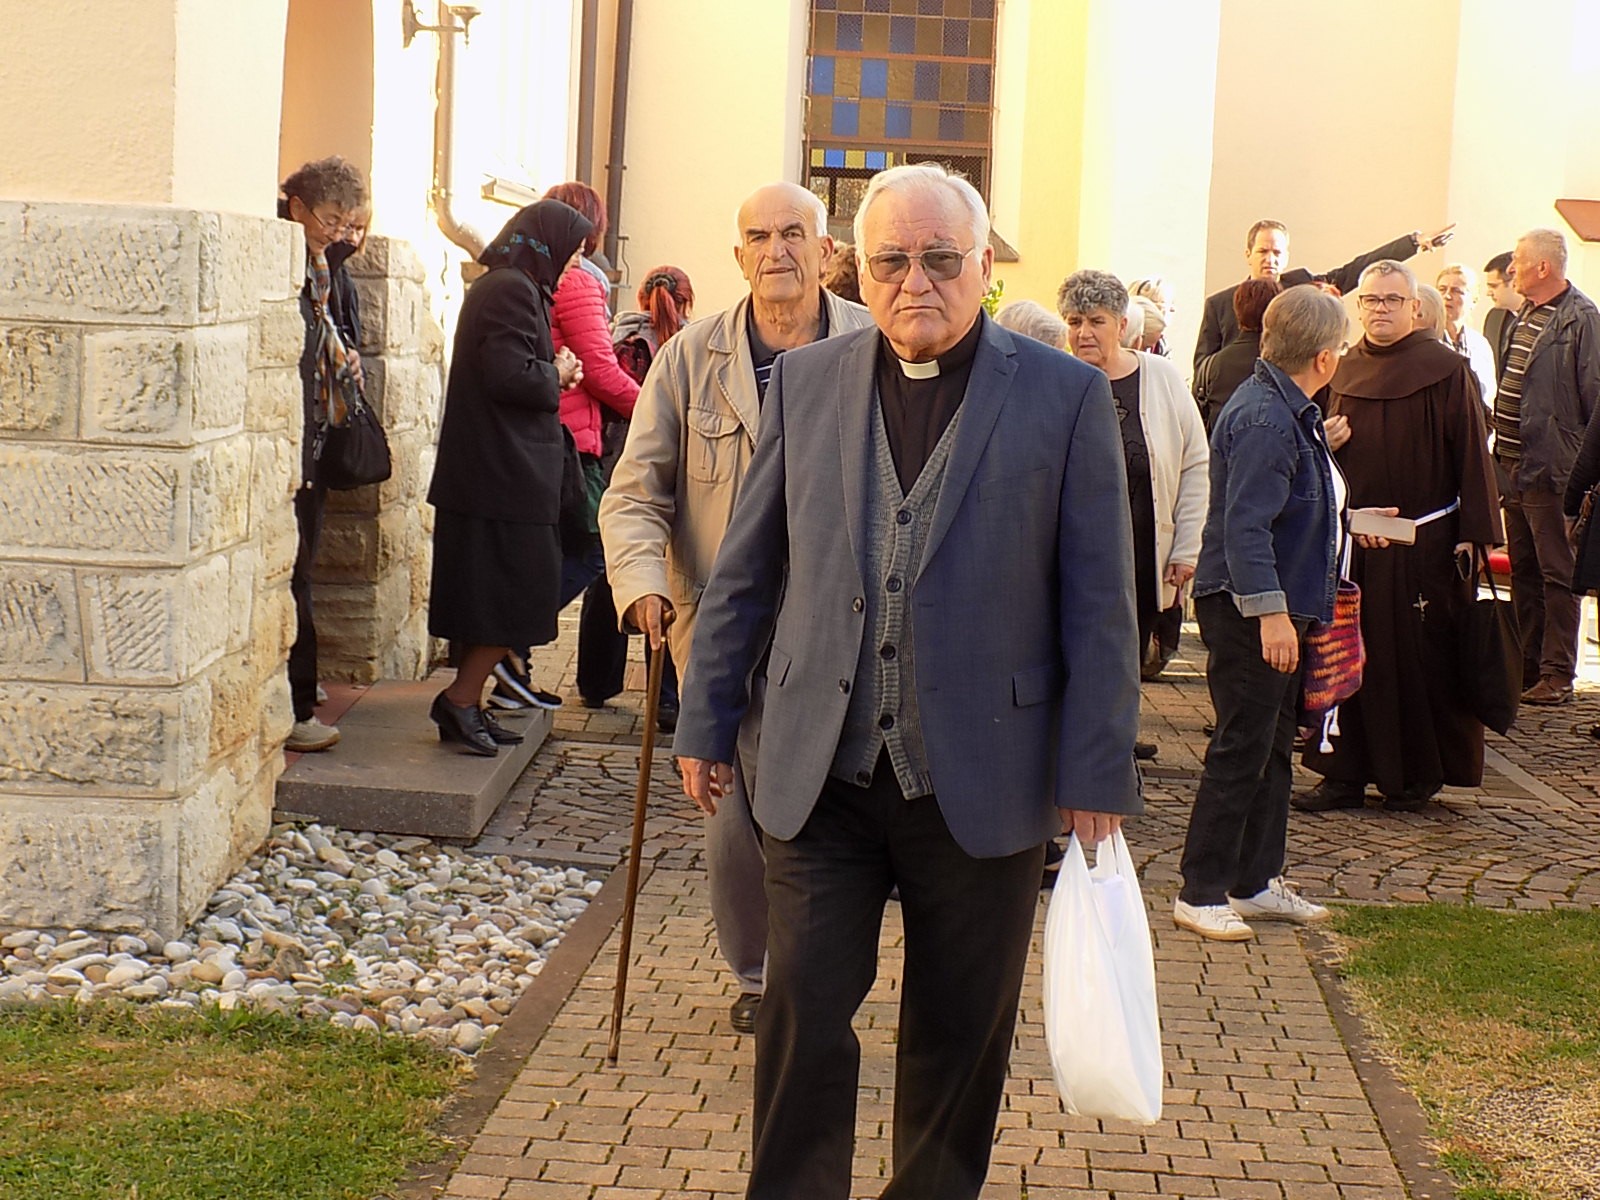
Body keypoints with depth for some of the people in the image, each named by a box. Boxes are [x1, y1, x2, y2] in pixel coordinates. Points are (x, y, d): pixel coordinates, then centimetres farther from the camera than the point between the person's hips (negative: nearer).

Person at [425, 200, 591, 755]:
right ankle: (460, 699, -3)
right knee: (522, 593, -7)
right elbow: (510, 375, -23)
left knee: (493, 599, 13)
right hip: (506, 475, -11)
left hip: (496, 473, 11)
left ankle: (467, 705, 17)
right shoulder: (511, 290, -14)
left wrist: (555, 374, 6)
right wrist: (557, 375, -7)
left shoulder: (509, 287, 19)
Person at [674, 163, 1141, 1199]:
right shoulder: (805, 384, 6)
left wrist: (1097, 772, -6)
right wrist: (707, 720, 10)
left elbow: (1099, 604, -3)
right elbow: (746, 571, 11)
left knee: (960, 1036, 11)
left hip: (983, 783, -1)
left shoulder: (1066, 395, -3)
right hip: (824, 776, 2)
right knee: (803, 1015, 3)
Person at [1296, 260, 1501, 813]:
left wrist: (1472, 533, -9)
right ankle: (1345, 772, 10)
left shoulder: (1447, 370, -3)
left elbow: (1471, 454, -5)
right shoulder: (1342, 372, 11)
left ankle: (1418, 774, 13)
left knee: (1418, 657, 1)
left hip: (1425, 540, -4)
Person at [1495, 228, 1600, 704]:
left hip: (1551, 469, -9)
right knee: (1523, 572, 14)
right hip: (1514, 467, 9)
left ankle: (1558, 674, 3)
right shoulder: (1524, 317, 14)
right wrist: (1500, 455, 17)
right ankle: (1527, 665, 22)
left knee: (1557, 576, -2)